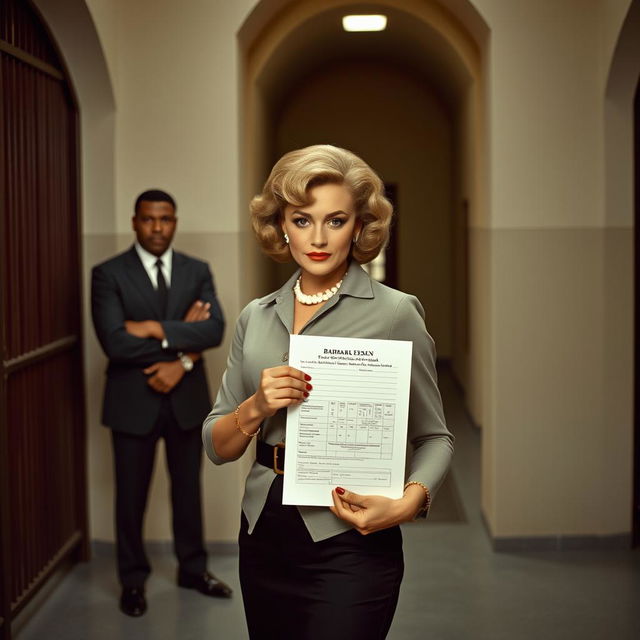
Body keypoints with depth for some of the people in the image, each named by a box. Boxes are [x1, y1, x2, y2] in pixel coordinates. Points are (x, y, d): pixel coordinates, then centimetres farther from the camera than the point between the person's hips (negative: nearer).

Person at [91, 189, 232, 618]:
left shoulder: (198, 271, 4)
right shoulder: (108, 274, -7)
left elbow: (215, 329, -11)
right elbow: (115, 342, -19)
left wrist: (157, 329, -22)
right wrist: (183, 334, -15)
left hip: (187, 398, 3)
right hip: (133, 401, -3)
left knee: (188, 488, 15)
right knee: (131, 494, 8)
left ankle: (193, 569, 32)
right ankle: (133, 579, 24)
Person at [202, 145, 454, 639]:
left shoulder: (395, 313, -6)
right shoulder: (256, 318, 7)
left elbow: (434, 437, -2)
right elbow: (217, 446, 9)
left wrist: (409, 502, -21)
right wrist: (256, 408, -12)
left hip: (349, 544, -4)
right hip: (264, 538, 5)